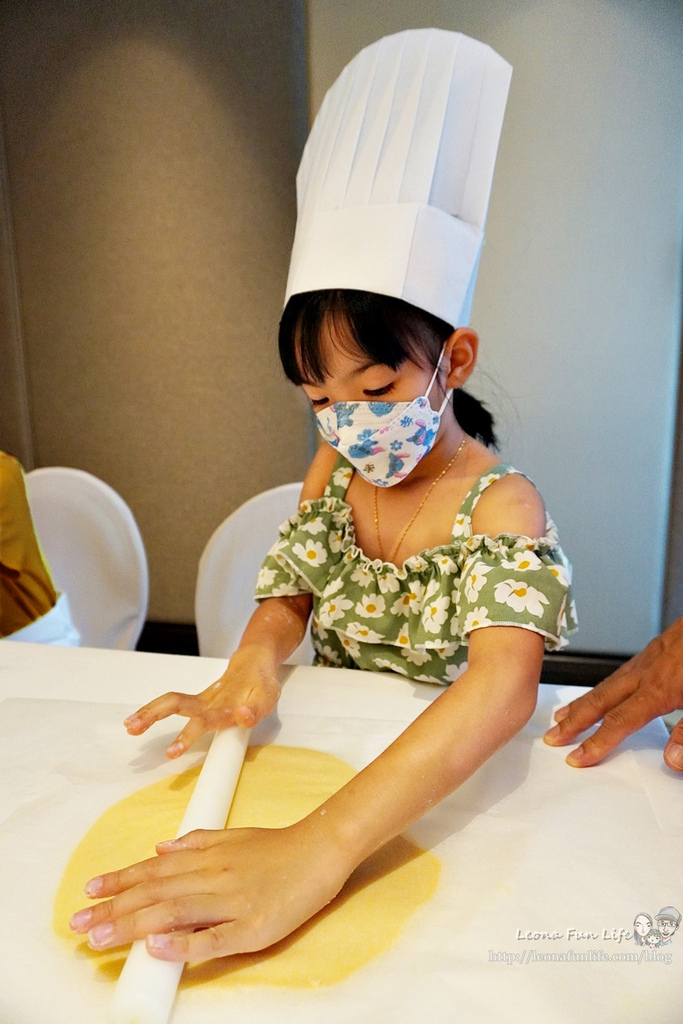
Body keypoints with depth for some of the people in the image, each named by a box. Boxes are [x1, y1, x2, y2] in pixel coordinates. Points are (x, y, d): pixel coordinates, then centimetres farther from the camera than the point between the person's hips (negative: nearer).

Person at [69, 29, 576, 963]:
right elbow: (289, 591, 2)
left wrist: (317, 849, -46)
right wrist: (254, 662, -23)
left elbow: (505, 684, -34)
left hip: (456, 778, -3)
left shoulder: (501, 504, -20)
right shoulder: (336, 468, -3)